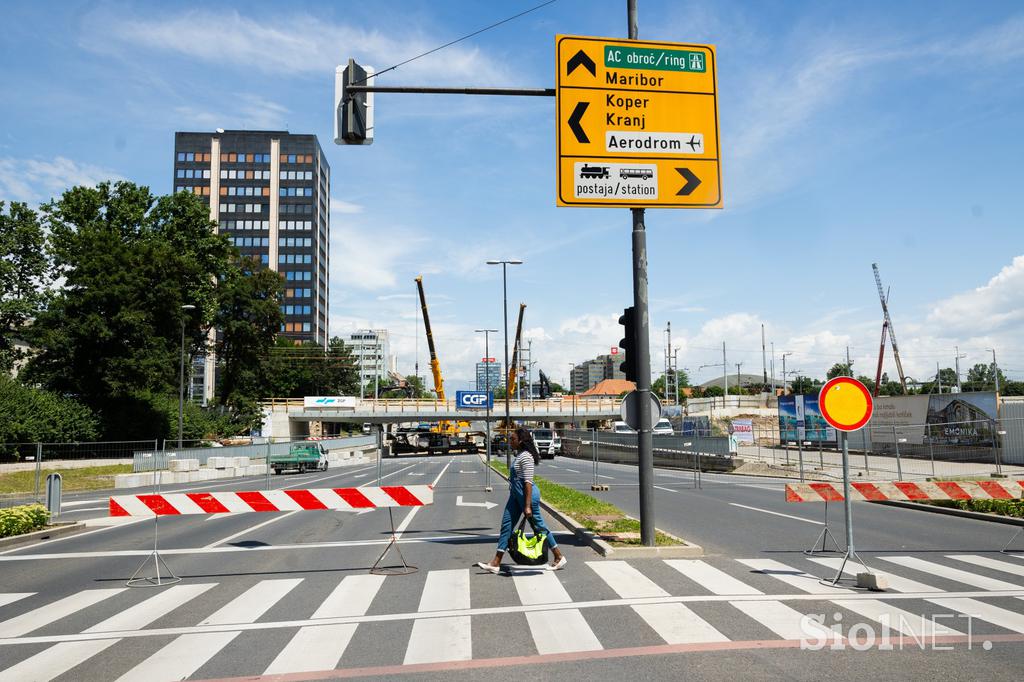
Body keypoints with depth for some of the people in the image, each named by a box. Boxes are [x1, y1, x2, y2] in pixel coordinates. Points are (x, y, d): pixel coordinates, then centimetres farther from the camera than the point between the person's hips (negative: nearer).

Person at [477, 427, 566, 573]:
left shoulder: (526, 457, -19)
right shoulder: (519, 455, 12)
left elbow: (528, 482, -22)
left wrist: (528, 506, -24)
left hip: (527, 495, -10)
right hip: (516, 495, 10)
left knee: (539, 525, 1)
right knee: (506, 525, 7)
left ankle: (559, 557, 15)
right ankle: (495, 563, 10)